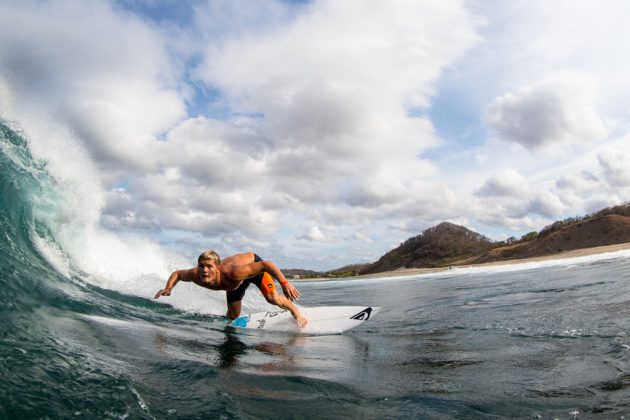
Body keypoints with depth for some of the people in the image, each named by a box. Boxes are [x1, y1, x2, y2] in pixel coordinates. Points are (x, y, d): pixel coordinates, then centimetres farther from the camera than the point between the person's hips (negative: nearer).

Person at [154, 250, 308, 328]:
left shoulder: (232, 273, -48)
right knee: (233, 317, 10)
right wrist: (168, 288, -26)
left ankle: (295, 312, 10)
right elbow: (177, 273, -8)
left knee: (273, 299, -20)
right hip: (236, 282, 5)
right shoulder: (195, 275, -33)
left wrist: (285, 283, -50)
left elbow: (267, 264, -45)